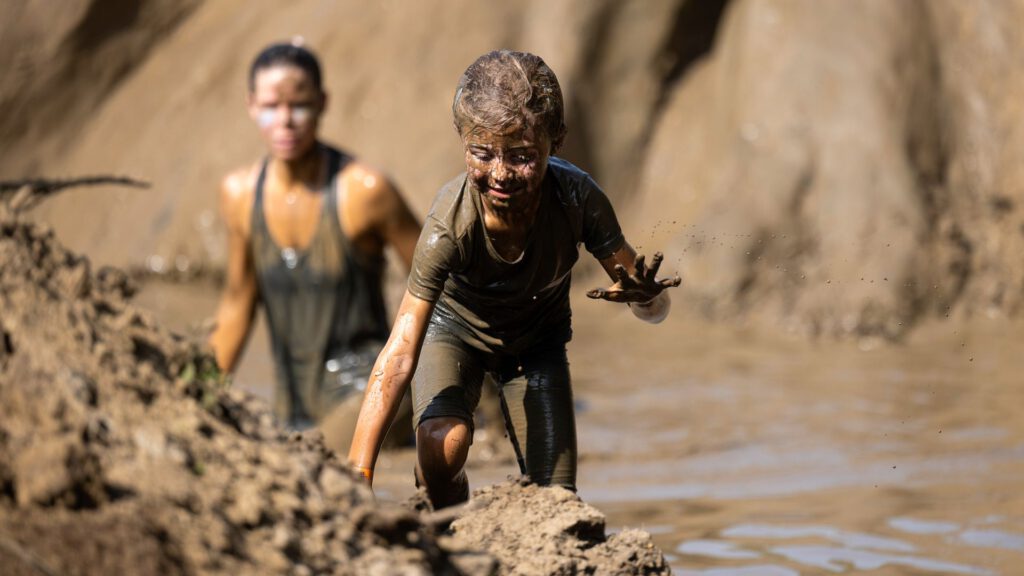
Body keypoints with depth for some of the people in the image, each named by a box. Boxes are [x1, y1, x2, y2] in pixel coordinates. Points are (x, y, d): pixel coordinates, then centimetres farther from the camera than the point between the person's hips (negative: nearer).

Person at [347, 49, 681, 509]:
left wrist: (645, 296, -50)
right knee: (443, 443, -31)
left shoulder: (577, 199, -32)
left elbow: (654, 309, -23)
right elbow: (398, 359, -41)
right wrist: (357, 477, -49)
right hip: (454, 327, -3)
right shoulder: (451, 224, -38)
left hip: (537, 339, 3)